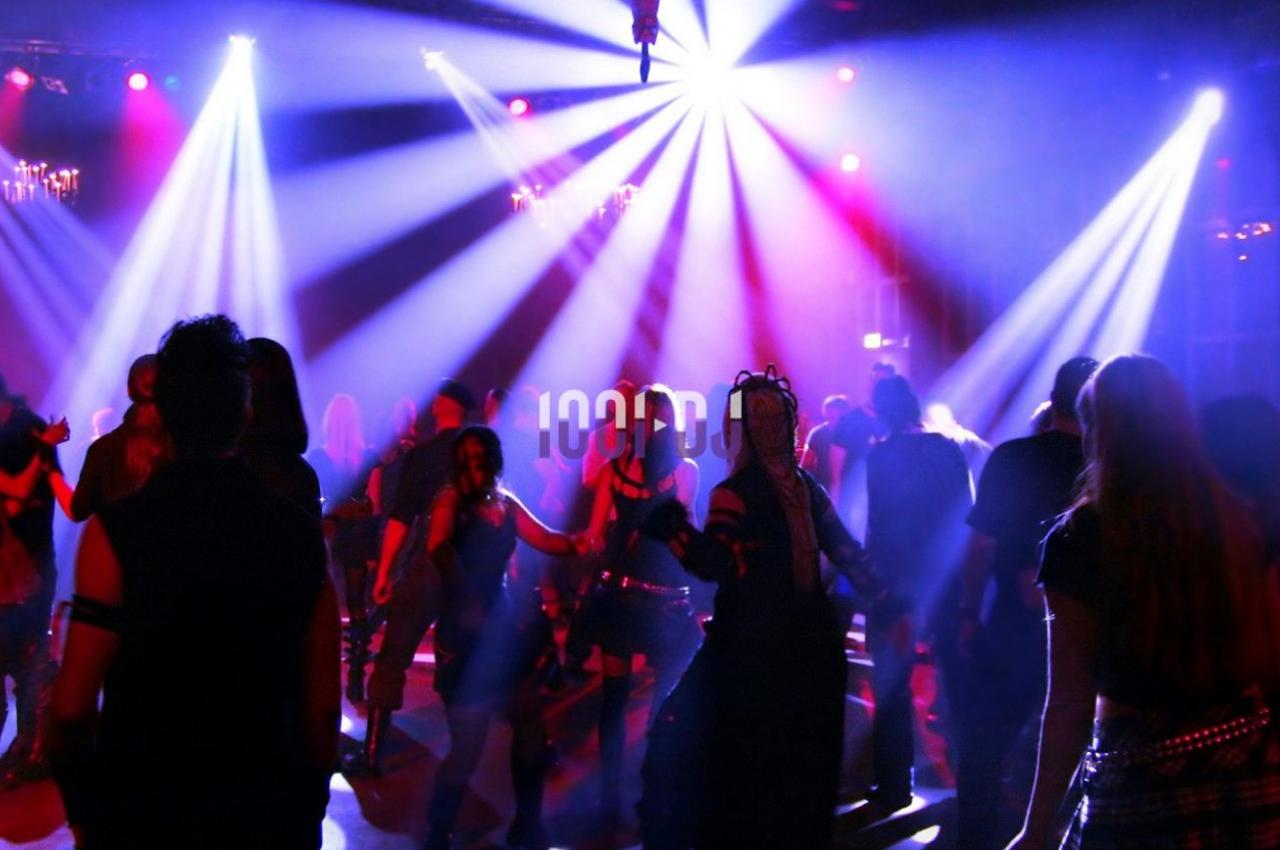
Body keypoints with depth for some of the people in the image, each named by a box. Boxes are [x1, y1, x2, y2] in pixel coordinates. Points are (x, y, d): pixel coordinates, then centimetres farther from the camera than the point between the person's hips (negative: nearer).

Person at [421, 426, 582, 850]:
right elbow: (438, 547, -31)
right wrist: (467, 598, -48)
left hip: (504, 623, 7)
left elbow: (547, 539, 5)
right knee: (467, 748, -2)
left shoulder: (506, 502, 7)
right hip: (466, 633, -7)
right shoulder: (451, 499, -12)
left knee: (532, 730, 13)